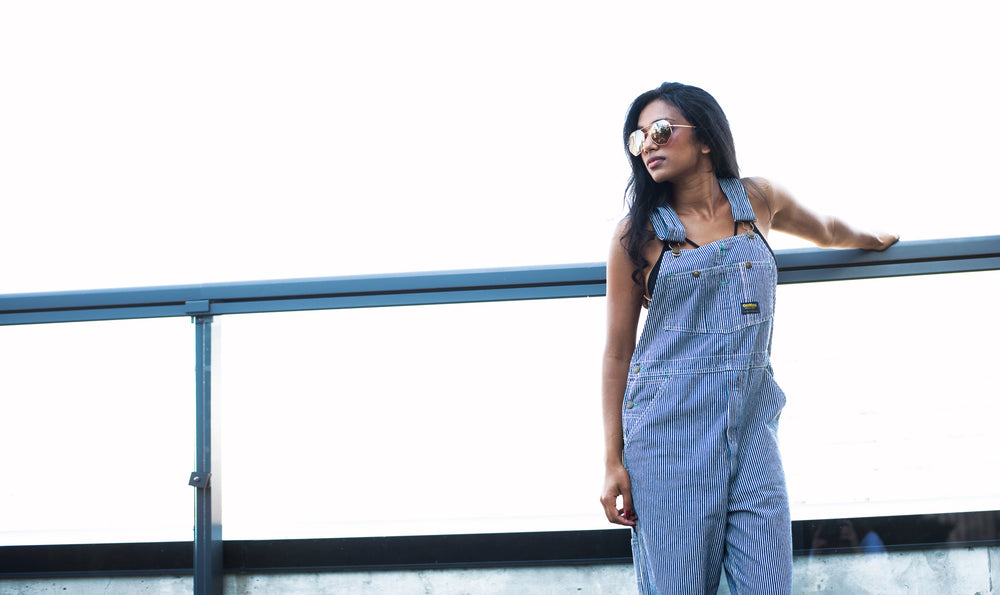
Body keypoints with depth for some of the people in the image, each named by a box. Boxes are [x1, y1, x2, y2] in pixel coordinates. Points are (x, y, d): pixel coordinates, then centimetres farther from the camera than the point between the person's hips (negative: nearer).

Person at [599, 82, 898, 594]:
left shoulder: (759, 201, 9)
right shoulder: (636, 235, 2)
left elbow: (825, 231, 33)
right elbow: (618, 351, 3)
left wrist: (874, 240, 50)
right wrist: (614, 460, -1)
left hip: (751, 426, 2)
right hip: (667, 430, -2)